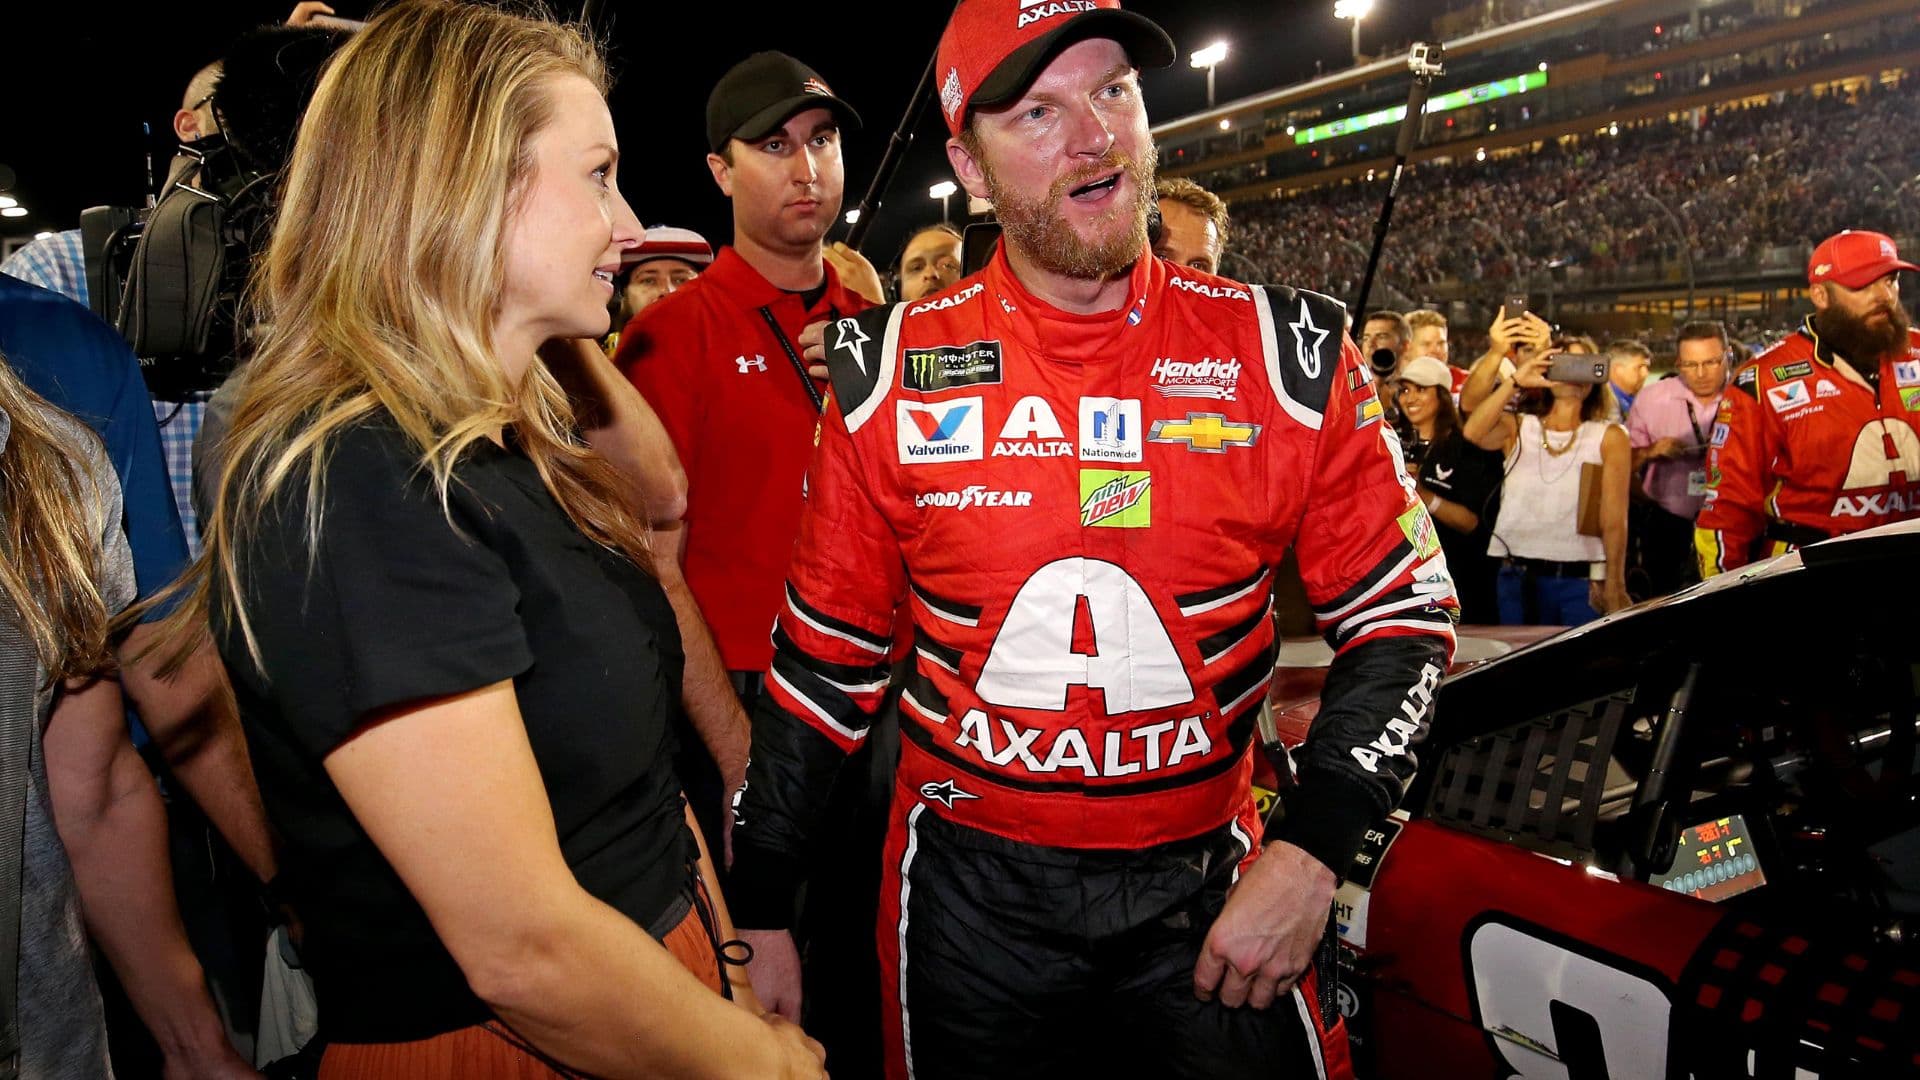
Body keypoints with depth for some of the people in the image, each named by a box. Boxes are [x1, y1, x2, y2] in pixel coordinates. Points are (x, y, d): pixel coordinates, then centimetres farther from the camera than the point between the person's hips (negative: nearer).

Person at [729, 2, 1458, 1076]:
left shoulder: (1290, 353, -7)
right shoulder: (891, 373, -6)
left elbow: (1404, 615, 0)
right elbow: (828, 655, 1)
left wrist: (1309, 852, -12)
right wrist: (762, 913, 4)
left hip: (1209, 882, 0)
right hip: (969, 888, 1)